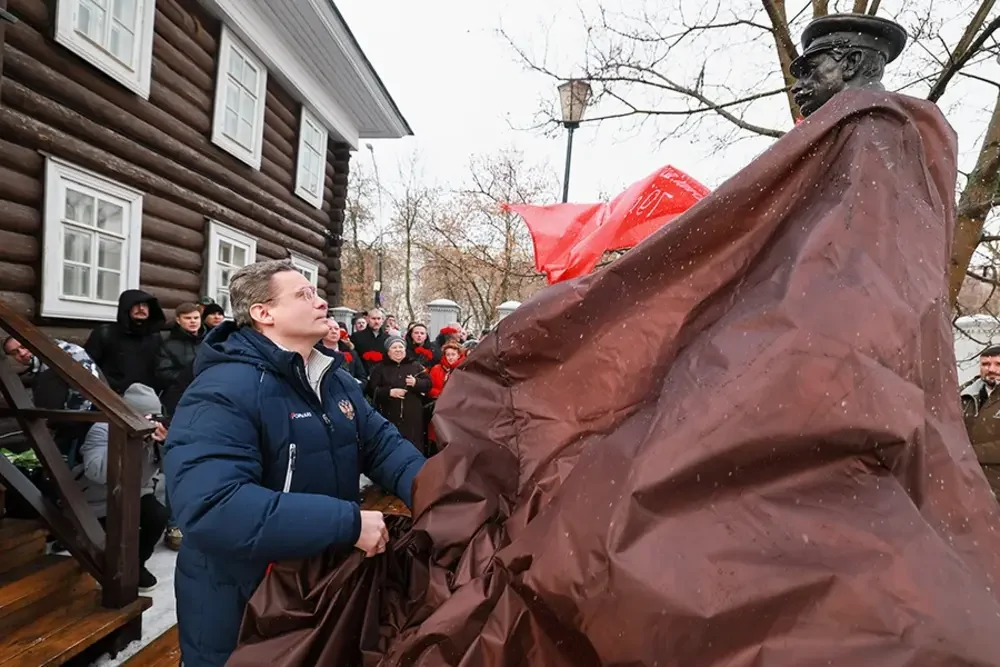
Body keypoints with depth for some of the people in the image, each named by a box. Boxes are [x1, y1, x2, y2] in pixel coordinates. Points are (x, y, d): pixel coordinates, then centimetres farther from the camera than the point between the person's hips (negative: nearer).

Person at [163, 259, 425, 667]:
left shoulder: (336, 380, 2)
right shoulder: (223, 390, -25)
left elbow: (381, 442, 0)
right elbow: (211, 507, -36)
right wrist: (349, 522, -36)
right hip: (242, 611, -7)